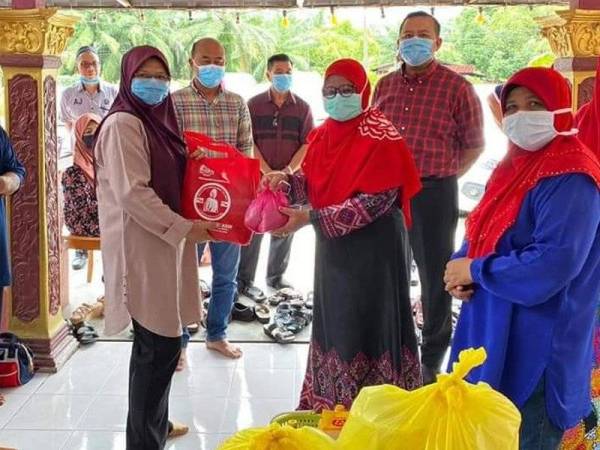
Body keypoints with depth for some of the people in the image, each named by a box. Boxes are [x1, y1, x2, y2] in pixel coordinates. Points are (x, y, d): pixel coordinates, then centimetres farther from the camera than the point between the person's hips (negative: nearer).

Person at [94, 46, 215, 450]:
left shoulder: (157, 120, 15)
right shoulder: (123, 124, -14)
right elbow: (131, 192, -21)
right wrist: (182, 227, -19)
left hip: (163, 243, 9)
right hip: (142, 248, -9)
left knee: (159, 341, 17)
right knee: (159, 344, -5)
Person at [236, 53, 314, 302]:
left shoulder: (302, 108, 6)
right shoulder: (254, 104, 2)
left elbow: (308, 144, 1)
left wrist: (288, 171, -12)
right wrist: (268, 173, -14)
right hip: (259, 177, -2)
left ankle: (276, 276, 24)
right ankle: (244, 281, 7)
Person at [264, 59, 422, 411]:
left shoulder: (380, 137, -17)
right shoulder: (324, 134, 7)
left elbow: (373, 202, -23)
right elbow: (315, 182, 12)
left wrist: (309, 218, -26)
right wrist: (287, 180, -11)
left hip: (372, 246, -7)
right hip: (333, 243, 8)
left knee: (366, 325, 0)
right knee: (333, 321, 15)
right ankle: (331, 404, 31)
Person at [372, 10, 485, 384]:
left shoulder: (457, 88, -7)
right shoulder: (384, 85, 8)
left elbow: (474, 145, 1)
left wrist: (441, 176, -1)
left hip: (434, 194, -5)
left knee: (435, 276, 7)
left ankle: (433, 360, 21)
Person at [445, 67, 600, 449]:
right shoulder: (514, 167, 11)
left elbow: (552, 265, -30)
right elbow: (483, 236, 17)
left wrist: (476, 270, -18)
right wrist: (460, 268, -6)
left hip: (539, 350, -9)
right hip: (496, 336, 9)